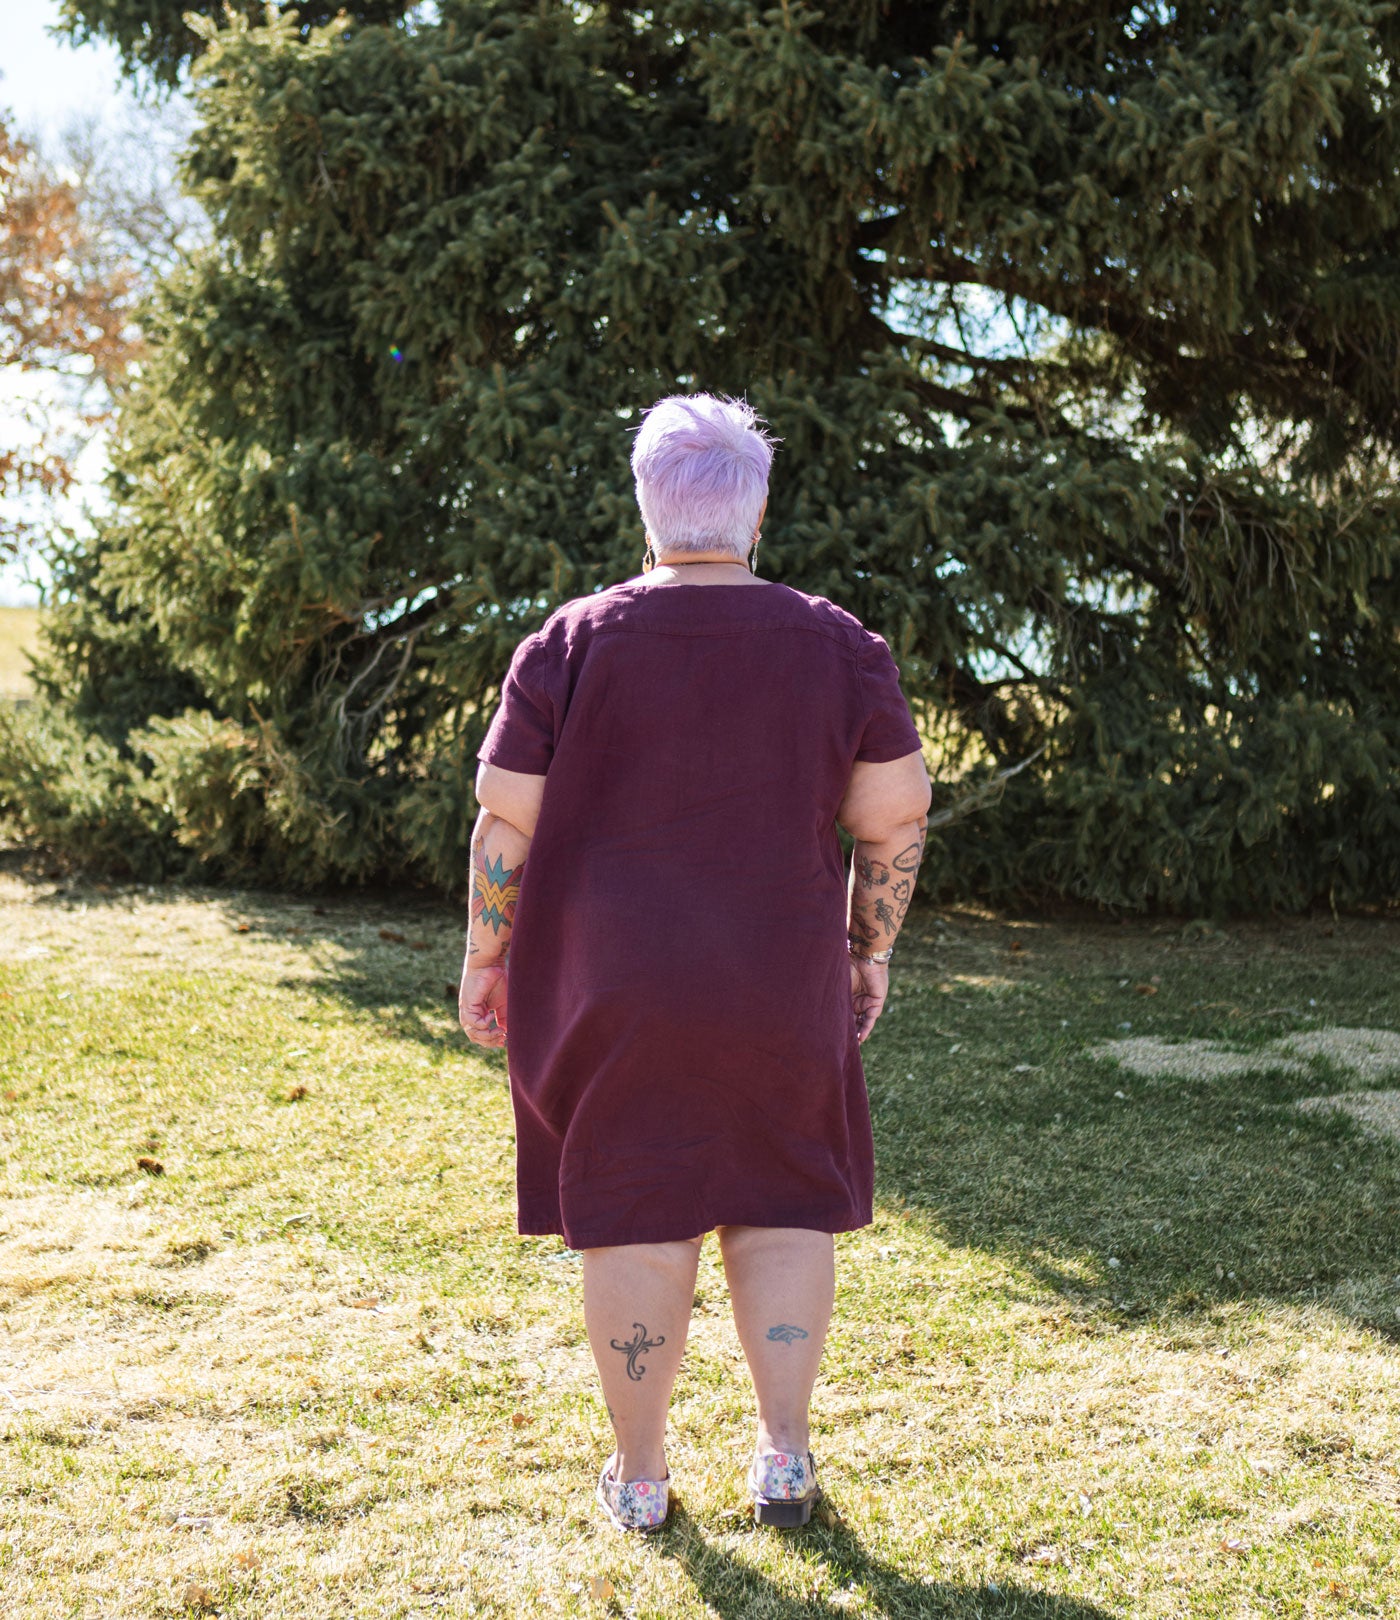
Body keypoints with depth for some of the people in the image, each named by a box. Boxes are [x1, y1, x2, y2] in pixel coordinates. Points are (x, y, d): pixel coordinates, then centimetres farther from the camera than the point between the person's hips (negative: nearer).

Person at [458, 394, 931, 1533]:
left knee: (634, 1218, 9)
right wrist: (871, 949, 12)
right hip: (781, 988, 1)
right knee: (782, 1203, 15)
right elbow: (897, 817, 0)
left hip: (608, 986, 0)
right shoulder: (842, 647, -2)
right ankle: (786, 1453, 18)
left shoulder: (570, 644, -6)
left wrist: (486, 957, 5)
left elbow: (507, 820, -5)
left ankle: (640, 1474, 20)